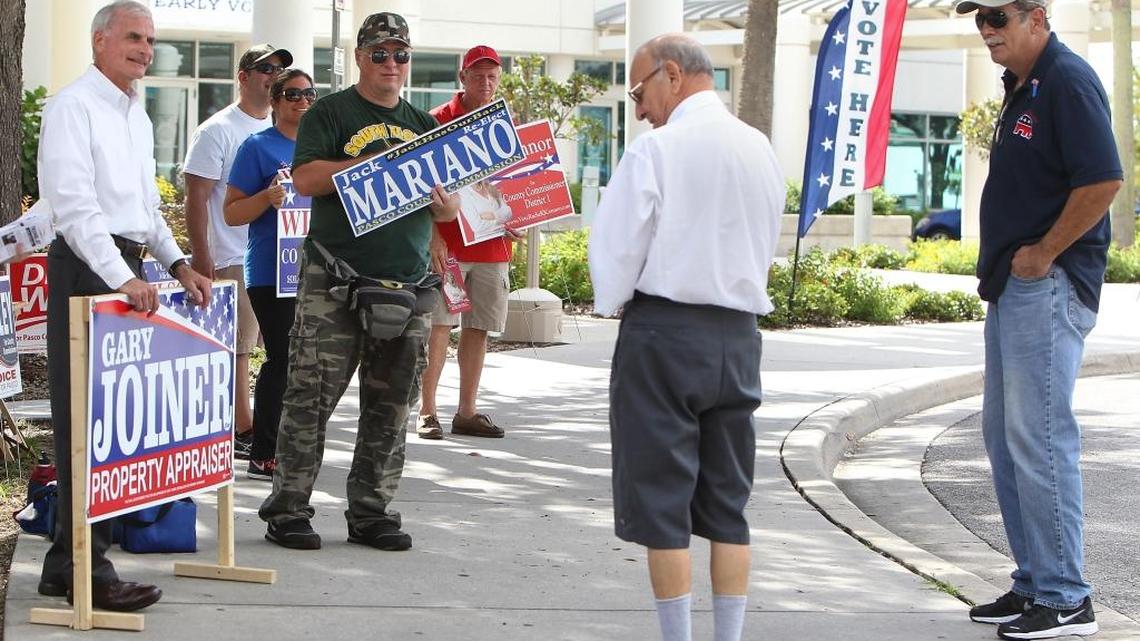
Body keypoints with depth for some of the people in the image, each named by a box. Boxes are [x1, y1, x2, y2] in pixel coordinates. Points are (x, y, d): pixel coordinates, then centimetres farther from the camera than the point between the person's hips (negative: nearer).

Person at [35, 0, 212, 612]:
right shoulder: (74, 105, -8)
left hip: (128, 271, 9)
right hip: (86, 269, -9)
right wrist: (122, 278, -26)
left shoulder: (138, 114, 20)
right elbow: (74, 205, -18)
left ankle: (70, 563, 14)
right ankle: (85, 569, -7)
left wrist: (178, 263, 16)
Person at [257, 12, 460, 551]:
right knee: (311, 397, -6)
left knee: (390, 406, 7)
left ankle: (370, 512, 16)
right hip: (335, 281, -5)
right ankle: (287, 510, 1)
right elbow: (306, 178, -10)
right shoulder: (331, 113, 4)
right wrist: (373, 163, -16)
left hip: (407, 284, 5)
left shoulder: (423, 125, 19)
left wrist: (444, 203, -2)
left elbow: (451, 207, 21)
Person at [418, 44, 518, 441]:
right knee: (439, 326, -5)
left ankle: (467, 412, 14)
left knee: (479, 328, 7)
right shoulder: (439, 121, -2)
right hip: (447, 242, -5)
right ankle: (428, 412, 0)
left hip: (493, 244, 5)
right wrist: (433, 236, -14)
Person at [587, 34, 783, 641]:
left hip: (662, 331, -6)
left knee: (661, 504, 2)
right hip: (738, 334, 6)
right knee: (727, 505, 10)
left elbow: (615, 249, -9)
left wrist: (612, 300, 9)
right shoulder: (761, 149, 8)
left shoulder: (656, 148, -11)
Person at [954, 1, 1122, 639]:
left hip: (1048, 288, -11)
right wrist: (1005, 263, 13)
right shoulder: (1022, 88, 16)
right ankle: (1035, 582, 22)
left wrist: (1042, 255, -17)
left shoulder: (1068, 81, -14)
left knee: (1040, 437, -9)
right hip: (1013, 288, 11)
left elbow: (1103, 181, -24)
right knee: (1005, 436, 14)